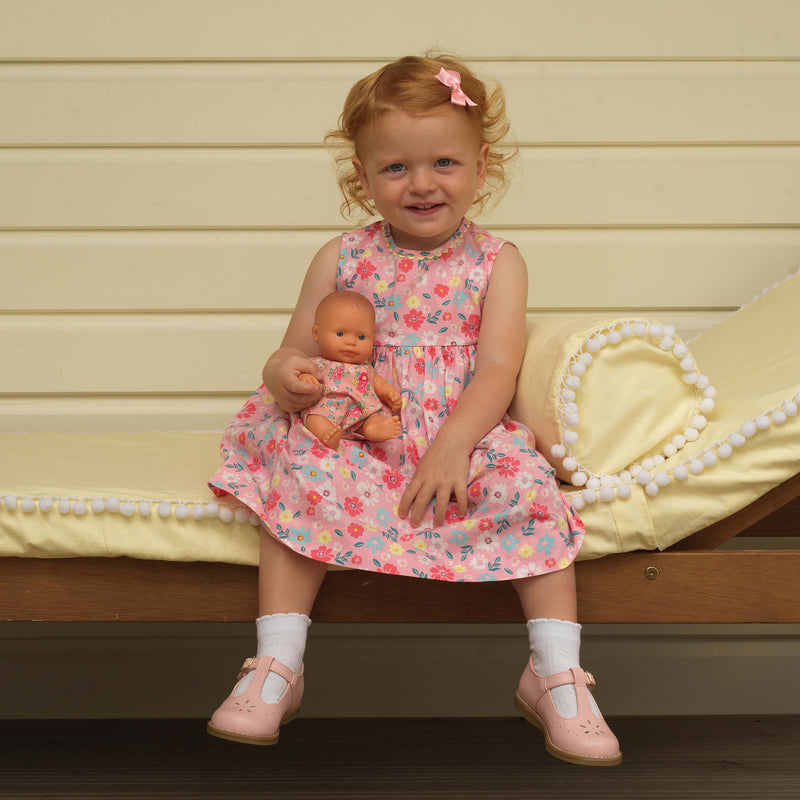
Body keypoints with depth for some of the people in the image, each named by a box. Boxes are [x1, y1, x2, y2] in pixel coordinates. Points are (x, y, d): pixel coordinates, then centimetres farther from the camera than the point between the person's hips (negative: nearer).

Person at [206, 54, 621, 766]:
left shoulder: (497, 263, 1)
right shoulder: (341, 261, 4)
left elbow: (497, 371, -10)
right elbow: (298, 352, 8)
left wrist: (453, 445, -27)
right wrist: (285, 374, -19)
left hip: (465, 437, -1)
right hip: (356, 438, 1)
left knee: (529, 491, -26)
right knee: (301, 480, -26)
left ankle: (557, 676, -15)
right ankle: (277, 667, -20)